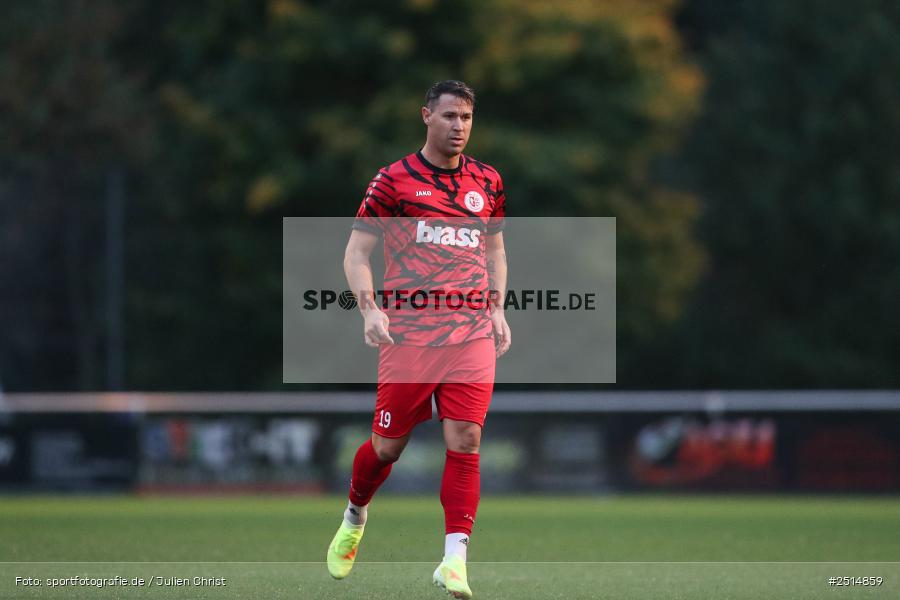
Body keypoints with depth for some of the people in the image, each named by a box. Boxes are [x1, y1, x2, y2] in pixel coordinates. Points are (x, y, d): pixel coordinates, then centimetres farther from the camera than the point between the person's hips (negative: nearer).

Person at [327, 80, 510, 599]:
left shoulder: (487, 182, 11)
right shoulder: (394, 180, -1)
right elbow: (357, 251, 1)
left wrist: (497, 311, 12)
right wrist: (370, 309, -14)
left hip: (472, 336, 2)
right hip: (408, 336, -2)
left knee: (465, 441, -10)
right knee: (388, 444, 5)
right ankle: (354, 518, 36)